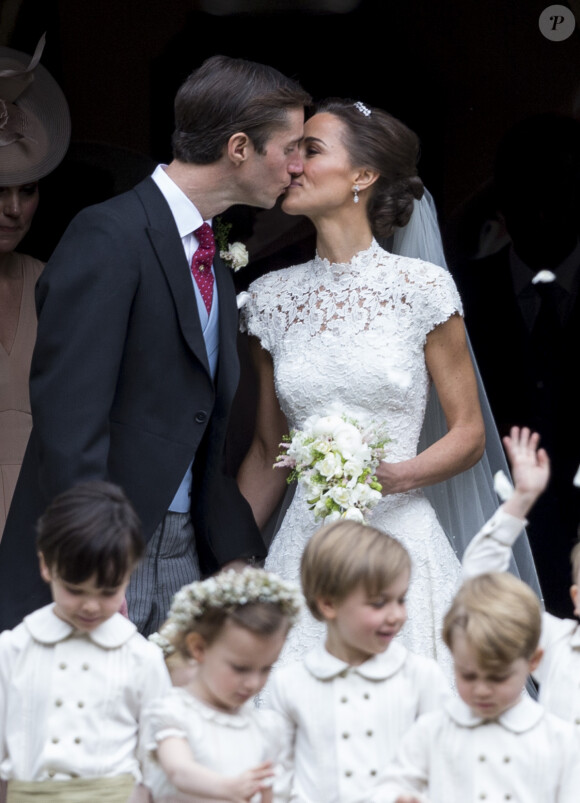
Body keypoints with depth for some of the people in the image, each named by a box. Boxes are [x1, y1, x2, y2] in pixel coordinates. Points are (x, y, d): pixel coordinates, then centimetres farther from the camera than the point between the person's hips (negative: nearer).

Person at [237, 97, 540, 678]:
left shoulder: (421, 288, -2)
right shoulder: (272, 297, 8)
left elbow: (469, 434, 2)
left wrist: (393, 477, -16)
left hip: (400, 538, -3)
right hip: (304, 546, 3)